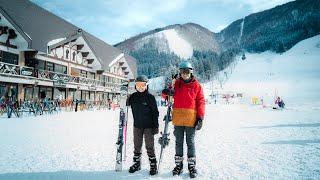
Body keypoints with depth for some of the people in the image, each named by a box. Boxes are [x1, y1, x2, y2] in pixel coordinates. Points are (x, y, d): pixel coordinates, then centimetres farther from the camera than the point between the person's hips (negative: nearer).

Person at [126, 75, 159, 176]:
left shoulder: (150, 97, -7)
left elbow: (155, 112, -5)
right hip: (137, 126, 4)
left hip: (148, 126, -4)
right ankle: (137, 163, 27)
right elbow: (126, 104, 18)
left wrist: (156, 126, -8)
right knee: (137, 146, 13)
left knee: (150, 146, 1)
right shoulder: (133, 97, 3)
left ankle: (153, 165, 13)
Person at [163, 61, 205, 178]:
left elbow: (201, 101, 0)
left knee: (190, 142, 6)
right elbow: (167, 93, 13)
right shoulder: (176, 83, 7)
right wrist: (168, 92, -11)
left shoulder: (196, 85, 2)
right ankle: (178, 164, 22)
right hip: (178, 118, 2)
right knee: (178, 142, 11)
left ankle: (191, 165, 17)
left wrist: (200, 117, -6)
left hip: (191, 118, -2)